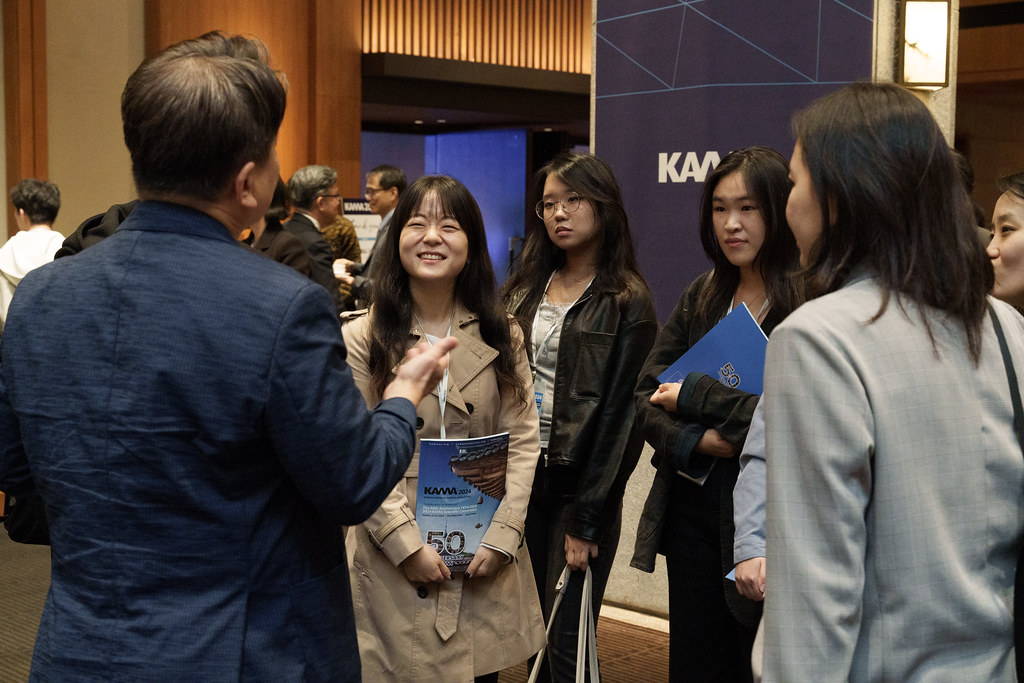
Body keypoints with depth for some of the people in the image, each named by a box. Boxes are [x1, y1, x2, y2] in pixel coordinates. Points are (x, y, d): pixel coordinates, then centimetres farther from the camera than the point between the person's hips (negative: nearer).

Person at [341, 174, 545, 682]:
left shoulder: (501, 335, 5)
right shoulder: (361, 338, -5)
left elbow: (522, 440, 2)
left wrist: (502, 535, -7)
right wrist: (405, 543, -14)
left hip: (487, 563, 3)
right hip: (393, 564, -3)